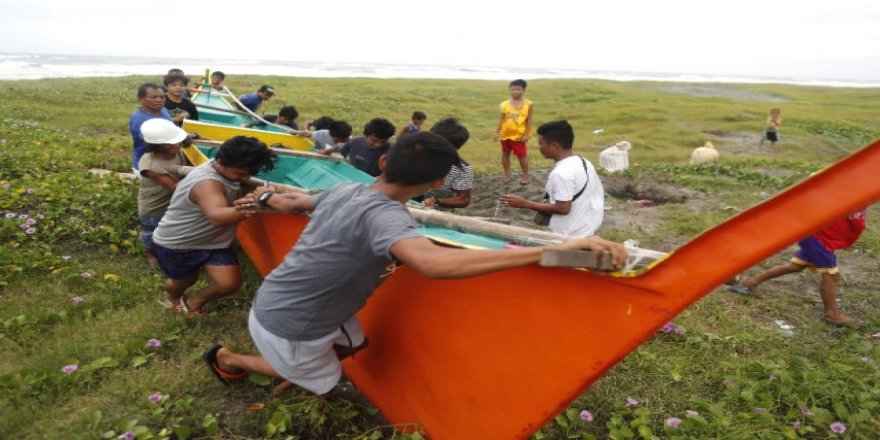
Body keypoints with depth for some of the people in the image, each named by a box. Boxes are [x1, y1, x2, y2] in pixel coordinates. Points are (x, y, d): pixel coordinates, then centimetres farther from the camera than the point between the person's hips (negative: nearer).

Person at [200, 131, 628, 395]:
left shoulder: (345, 190, -8)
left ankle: (298, 374, 47)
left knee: (351, 345, 22)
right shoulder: (384, 215, -35)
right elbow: (434, 262, -55)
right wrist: (554, 249, -57)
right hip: (288, 325, -7)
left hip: (285, 300, 7)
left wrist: (265, 198, 38)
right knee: (323, 382, 23)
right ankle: (227, 358, 39)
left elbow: (297, 202, 14)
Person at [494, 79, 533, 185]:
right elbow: (501, 119, 3)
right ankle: (507, 174, 28)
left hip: (519, 135, -3)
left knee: (522, 155, 4)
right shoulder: (504, 104, -3)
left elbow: (529, 120, -5)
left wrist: (527, 134, -9)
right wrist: (497, 132, 0)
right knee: (505, 154, 13)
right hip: (506, 134, 3)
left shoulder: (528, 104, -7)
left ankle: (525, 176, 18)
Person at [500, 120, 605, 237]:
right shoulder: (584, 162, 4)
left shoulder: (561, 173, -24)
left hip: (569, 236, -9)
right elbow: (599, 195, 11)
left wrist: (525, 204, -19)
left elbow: (563, 208, -24)